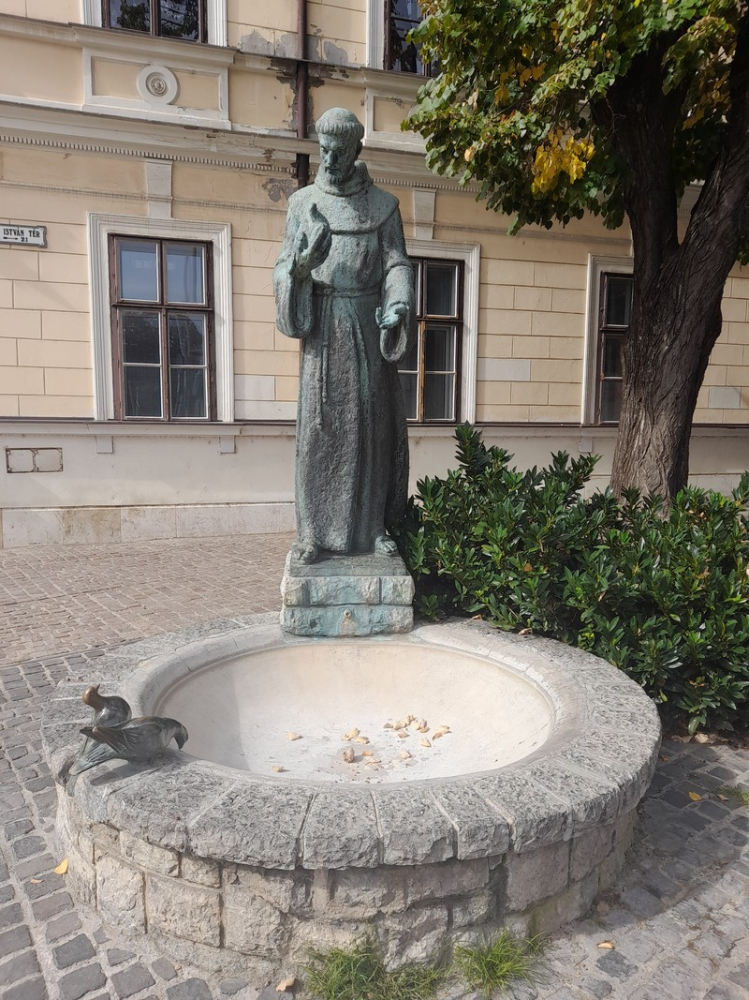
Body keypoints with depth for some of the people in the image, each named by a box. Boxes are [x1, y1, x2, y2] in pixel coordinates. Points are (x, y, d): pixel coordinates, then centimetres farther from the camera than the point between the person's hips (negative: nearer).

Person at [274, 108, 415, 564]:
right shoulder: (303, 202, 8)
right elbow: (286, 266, 5)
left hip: (368, 325, 0)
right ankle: (315, 530, 6)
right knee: (319, 426, -2)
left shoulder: (383, 205, 7)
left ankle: (373, 525, 12)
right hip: (321, 326, 0)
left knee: (371, 424, 2)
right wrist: (301, 264, -20)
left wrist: (398, 306, -20)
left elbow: (397, 265, 1)